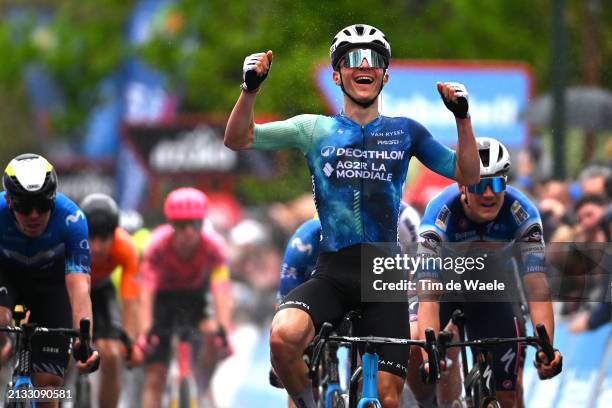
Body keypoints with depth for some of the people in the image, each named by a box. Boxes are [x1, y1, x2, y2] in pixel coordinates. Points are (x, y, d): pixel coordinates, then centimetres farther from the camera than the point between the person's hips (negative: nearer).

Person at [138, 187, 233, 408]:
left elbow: (221, 290, -38)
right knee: (154, 379, -7)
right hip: (164, 296, -1)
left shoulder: (213, 245, -29)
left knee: (211, 332, -30)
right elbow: (146, 292, -37)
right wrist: (145, 332, -49)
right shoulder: (158, 244, -30)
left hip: (196, 294, 1)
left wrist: (223, 329, -51)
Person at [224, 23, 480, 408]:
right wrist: (251, 89, -13)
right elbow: (237, 139, 3)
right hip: (332, 274, -1)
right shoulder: (315, 129, 8)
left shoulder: (404, 131, 10)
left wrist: (463, 118, -5)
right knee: (284, 336, -31)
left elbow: (468, 175, 9)